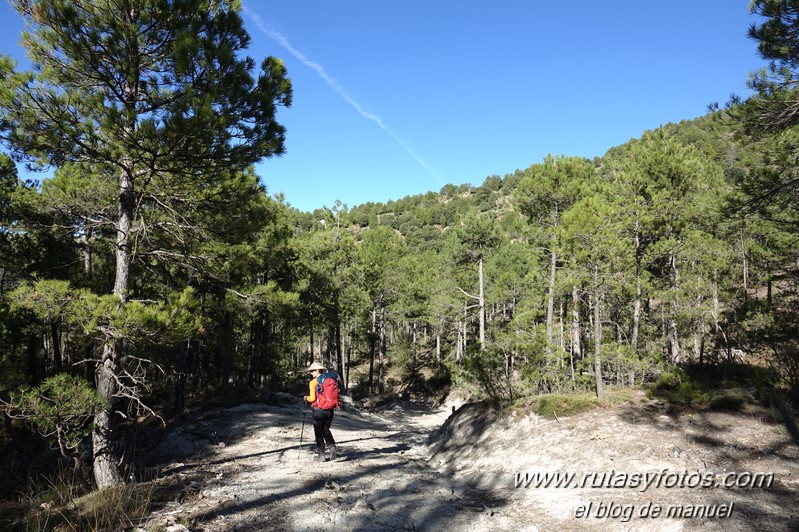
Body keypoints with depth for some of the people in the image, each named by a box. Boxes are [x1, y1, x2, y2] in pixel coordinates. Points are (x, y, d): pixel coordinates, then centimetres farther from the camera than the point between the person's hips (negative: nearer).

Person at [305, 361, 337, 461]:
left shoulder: (313, 382, -11)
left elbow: (312, 398, -14)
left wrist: (306, 398, 6)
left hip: (318, 410, -4)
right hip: (329, 410, 4)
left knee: (319, 433, 9)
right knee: (326, 430, 20)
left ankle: (321, 455, 11)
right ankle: (332, 446, -2)